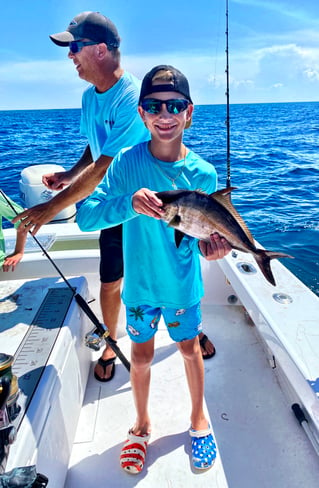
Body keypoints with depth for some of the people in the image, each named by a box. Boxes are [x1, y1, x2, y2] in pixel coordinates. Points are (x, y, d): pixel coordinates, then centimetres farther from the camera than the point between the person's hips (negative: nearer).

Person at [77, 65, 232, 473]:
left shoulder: (203, 174, -12)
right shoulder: (128, 161, -16)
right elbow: (85, 216, -23)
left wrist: (210, 246, -26)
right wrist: (129, 203, -40)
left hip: (183, 284, 1)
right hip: (140, 284, 0)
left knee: (190, 348, 19)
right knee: (142, 354, 16)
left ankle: (198, 419, 46)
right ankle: (142, 424, 45)